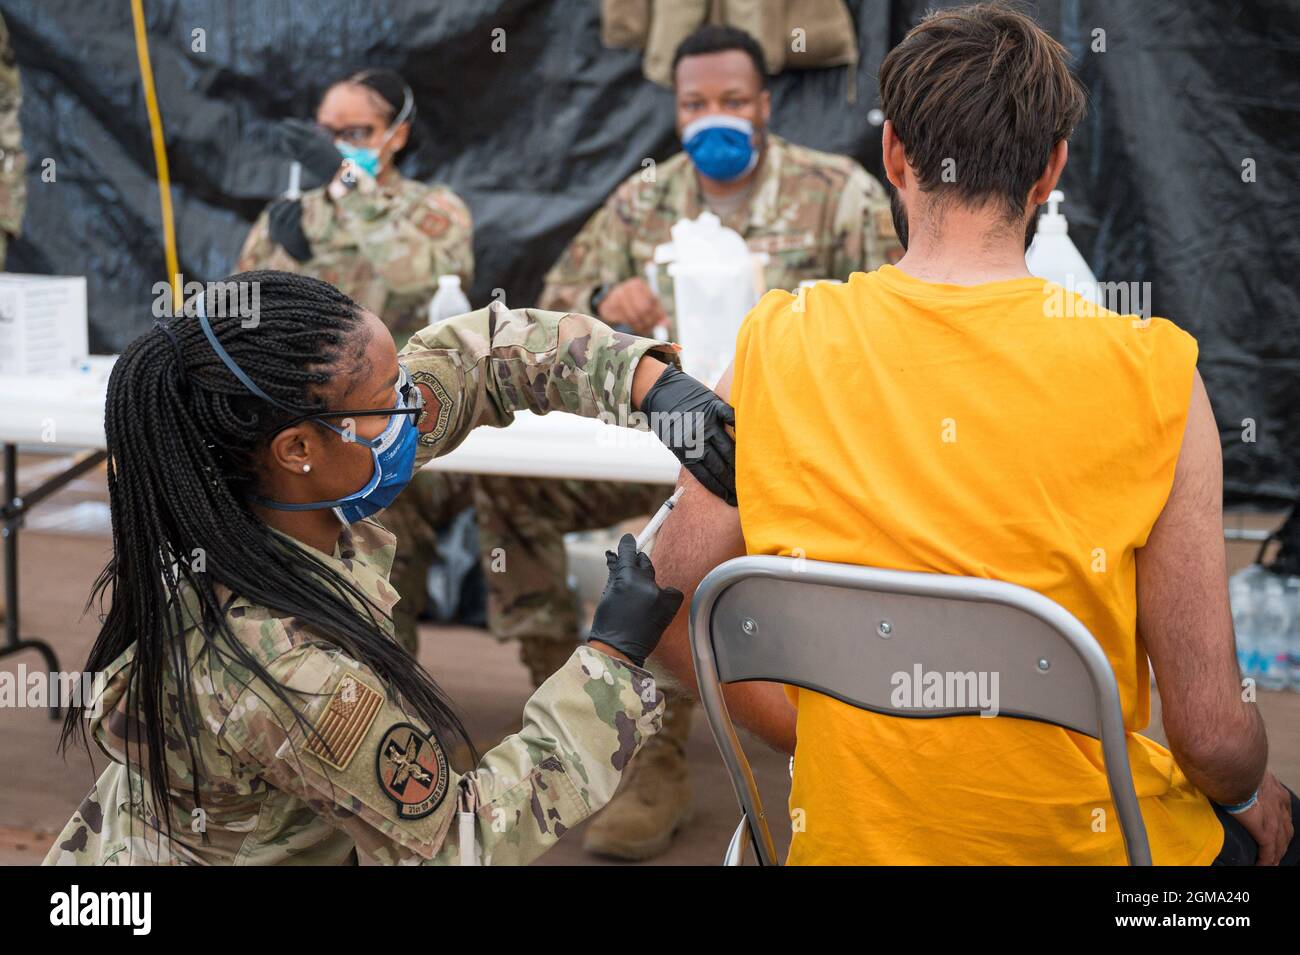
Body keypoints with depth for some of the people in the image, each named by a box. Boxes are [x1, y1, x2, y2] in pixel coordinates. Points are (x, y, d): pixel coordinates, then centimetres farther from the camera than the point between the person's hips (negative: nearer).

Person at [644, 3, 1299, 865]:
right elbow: (1211, 728, -15)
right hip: (1081, 841, -3)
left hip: (854, 835, 4)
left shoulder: (774, 351, -12)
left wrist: (830, 746, 8)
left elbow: (676, 623, -6)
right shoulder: (1152, 377, -19)